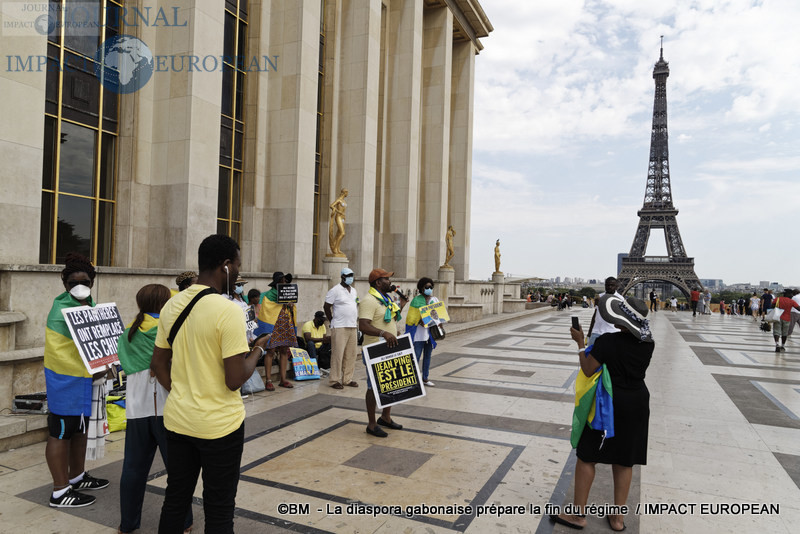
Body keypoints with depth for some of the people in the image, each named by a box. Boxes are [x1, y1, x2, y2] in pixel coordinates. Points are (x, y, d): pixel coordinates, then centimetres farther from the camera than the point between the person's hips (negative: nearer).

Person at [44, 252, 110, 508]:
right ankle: (60, 492, 12)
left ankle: (77, 477, 36)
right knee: (61, 432, 2)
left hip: (86, 379, 9)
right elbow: (57, 352, -22)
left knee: (80, 429, 20)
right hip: (66, 380, -9)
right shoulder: (61, 309, -17)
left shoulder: (90, 305, 8)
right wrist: (89, 372, -24)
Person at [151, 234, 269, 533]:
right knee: (219, 509, 10)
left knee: (175, 500, 20)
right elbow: (235, 380, -22)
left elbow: (158, 365, 10)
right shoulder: (228, 310, -20)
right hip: (219, 424, -6)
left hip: (177, 419, 7)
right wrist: (258, 350, -6)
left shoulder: (172, 305, 2)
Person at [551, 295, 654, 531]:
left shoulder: (607, 341, -21)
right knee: (624, 460, 16)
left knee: (587, 456, 8)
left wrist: (580, 343, -6)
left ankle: (578, 515, 16)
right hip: (637, 404, 5)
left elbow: (588, 370, -15)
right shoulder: (647, 344, -4)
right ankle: (617, 517, 25)